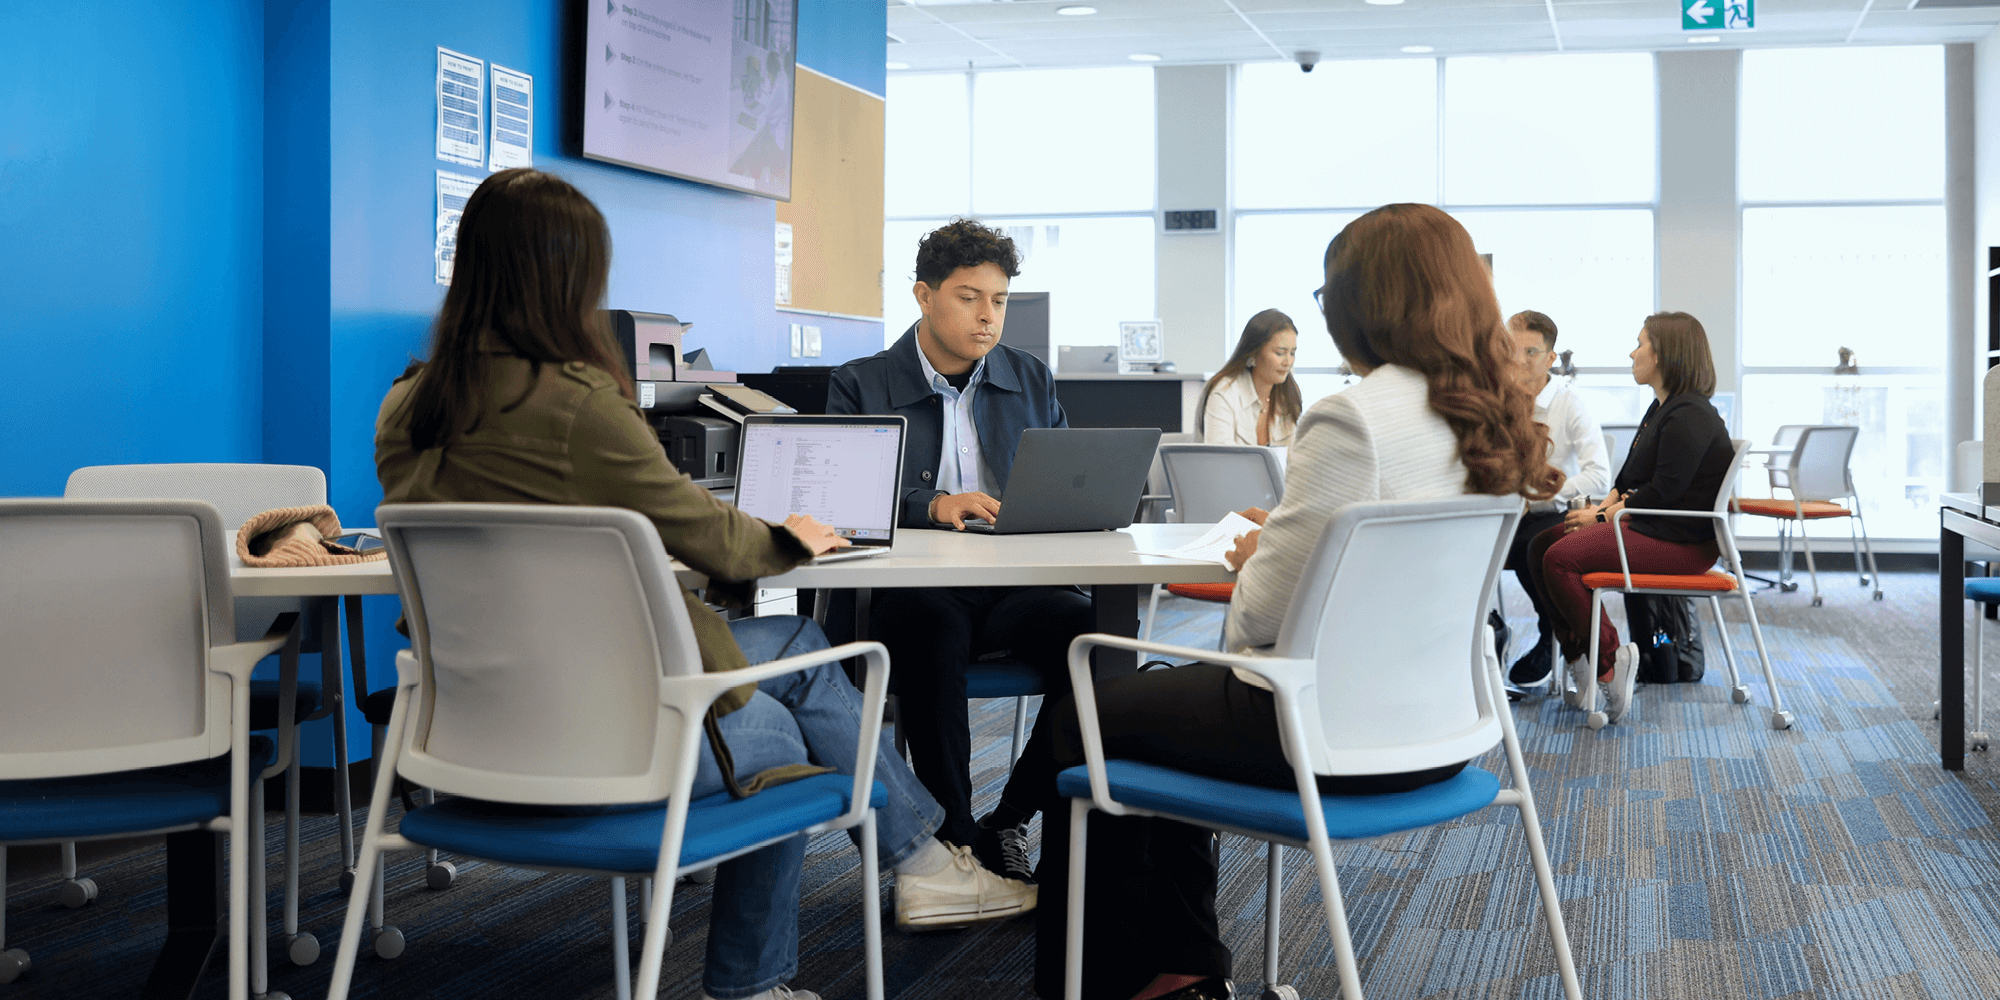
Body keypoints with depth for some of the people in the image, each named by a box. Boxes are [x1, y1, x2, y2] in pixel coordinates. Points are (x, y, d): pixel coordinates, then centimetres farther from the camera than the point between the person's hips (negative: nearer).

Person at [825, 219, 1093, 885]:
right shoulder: (861, 386, 8)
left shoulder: (1031, 380, 20)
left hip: (1014, 586, 3)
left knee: (1091, 631, -29)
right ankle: (957, 837, -21)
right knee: (934, 626, -39)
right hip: (912, 588, -3)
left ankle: (1008, 822, -10)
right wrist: (934, 505, -23)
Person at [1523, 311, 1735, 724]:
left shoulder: (1690, 417, -16)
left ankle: (1609, 660, -13)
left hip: (1680, 541, -11)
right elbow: (1630, 477, 20)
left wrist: (1604, 518, -13)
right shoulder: (1662, 408, 17)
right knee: (1541, 547, 3)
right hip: (1645, 525, 11)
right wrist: (1607, 506, 2)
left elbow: (1664, 491, -20)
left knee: (1561, 558, -24)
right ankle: (1577, 655, 6)